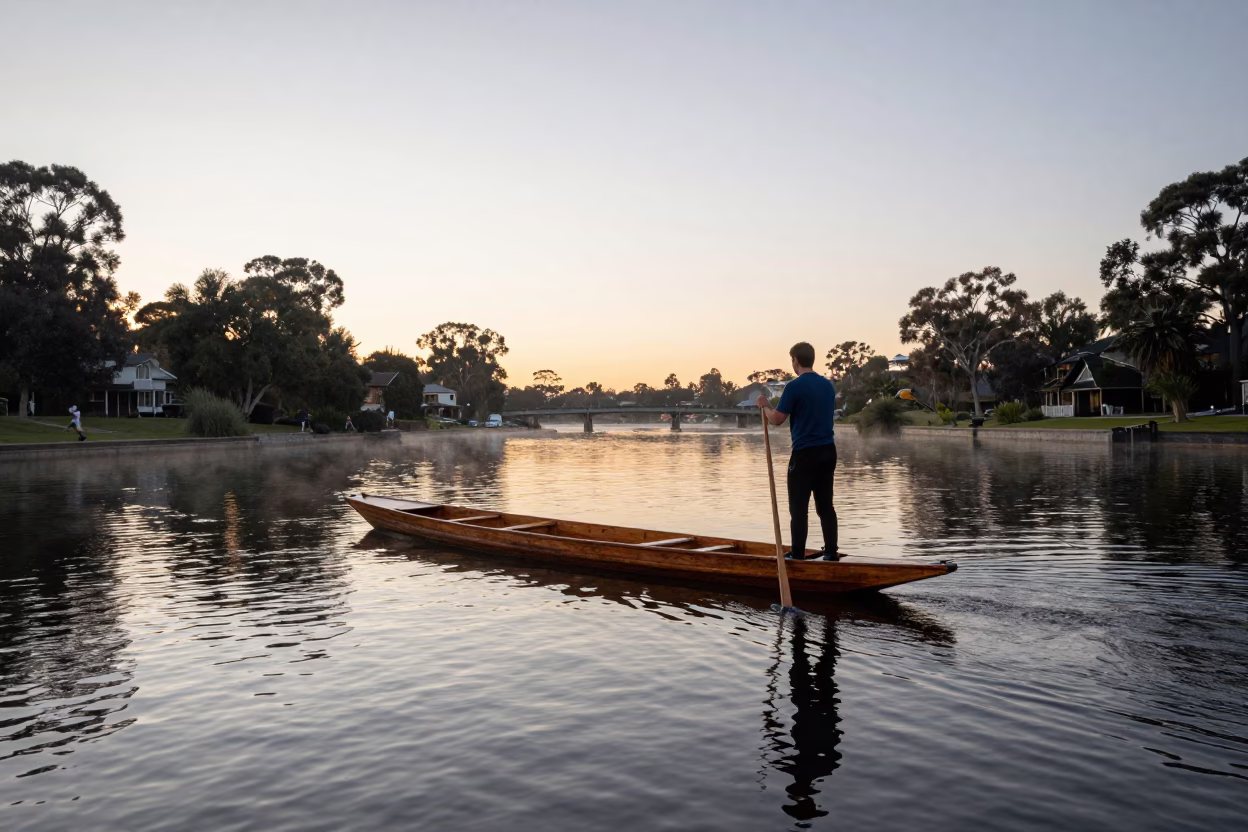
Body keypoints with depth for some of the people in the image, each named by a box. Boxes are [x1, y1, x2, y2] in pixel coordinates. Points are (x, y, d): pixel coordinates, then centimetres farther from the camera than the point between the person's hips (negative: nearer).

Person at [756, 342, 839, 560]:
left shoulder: (794, 386, -12)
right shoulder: (829, 385, 9)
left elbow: (776, 419, -10)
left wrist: (764, 405, 10)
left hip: (805, 453, -6)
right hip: (828, 451, 6)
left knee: (799, 507, 0)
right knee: (825, 505, 10)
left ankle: (797, 554, 3)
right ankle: (831, 552, 11)